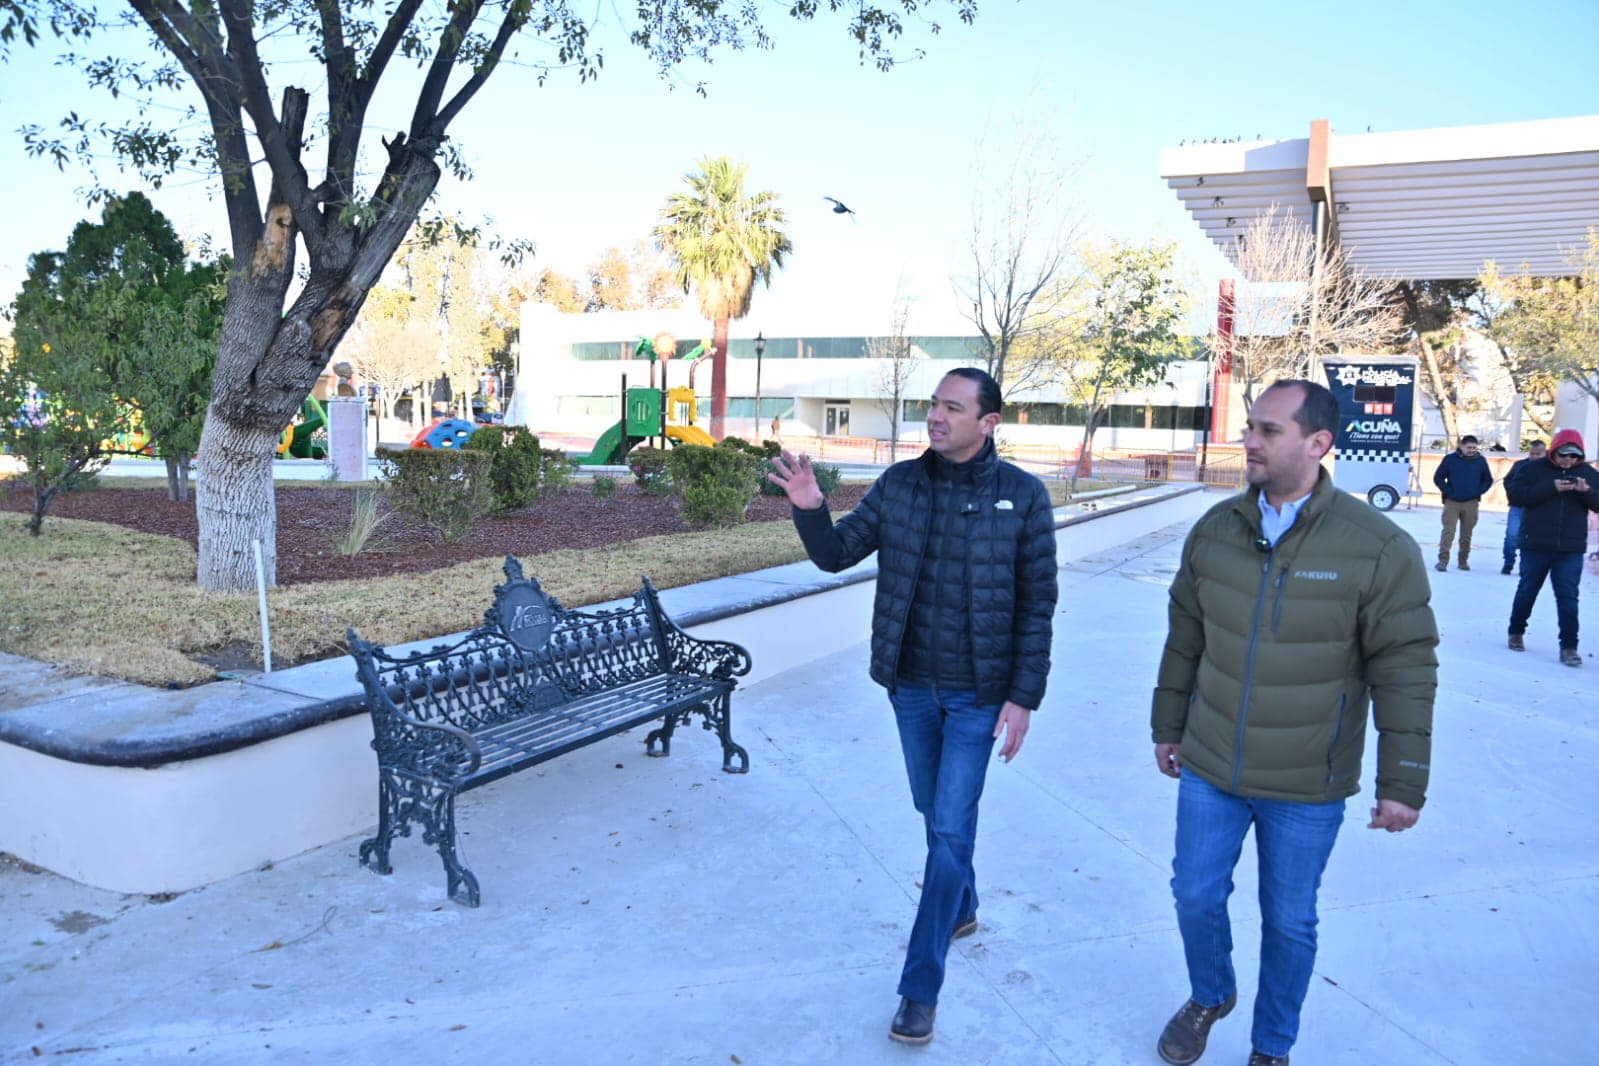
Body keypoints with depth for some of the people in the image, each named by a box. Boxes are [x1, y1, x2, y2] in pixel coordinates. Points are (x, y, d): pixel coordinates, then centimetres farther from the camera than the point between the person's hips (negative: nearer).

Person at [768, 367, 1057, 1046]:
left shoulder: (1022, 495, -11)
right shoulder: (899, 483, -3)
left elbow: (1036, 604, -7)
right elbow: (836, 553, -2)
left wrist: (1024, 696, -9)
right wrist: (809, 507, -22)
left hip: (978, 694, -3)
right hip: (911, 686, 4)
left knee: (951, 828, -1)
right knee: (935, 813, 20)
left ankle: (921, 986, 10)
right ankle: (960, 910, 47)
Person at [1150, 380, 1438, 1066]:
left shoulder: (1379, 548, -14)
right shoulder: (1215, 529, -2)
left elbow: (1406, 671, -11)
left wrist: (1403, 784, -10)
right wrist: (1167, 725, 13)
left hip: (1307, 787, -3)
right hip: (1209, 769, 3)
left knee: (1289, 920, 13)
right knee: (1195, 894, 14)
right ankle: (1210, 996, 45)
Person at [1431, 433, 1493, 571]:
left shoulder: (1480, 461, 5)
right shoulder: (1450, 459, 0)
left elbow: (1488, 480, 14)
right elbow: (1438, 477, 3)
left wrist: (1478, 492, 0)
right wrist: (1447, 491, -8)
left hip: (1471, 504, 2)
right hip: (1452, 503, -2)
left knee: (1467, 534, 7)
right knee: (1448, 531, -8)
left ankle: (1463, 561, 18)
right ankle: (1443, 560, -9)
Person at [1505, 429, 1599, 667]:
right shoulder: (1536, 469, -3)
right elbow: (1515, 495, -13)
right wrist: (1551, 488, -22)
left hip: (1571, 549, 1)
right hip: (1535, 545, -1)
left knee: (1568, 597, -3)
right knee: (1527, 591, 13)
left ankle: (1569, 647, 0)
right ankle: (1516, 633, 31)